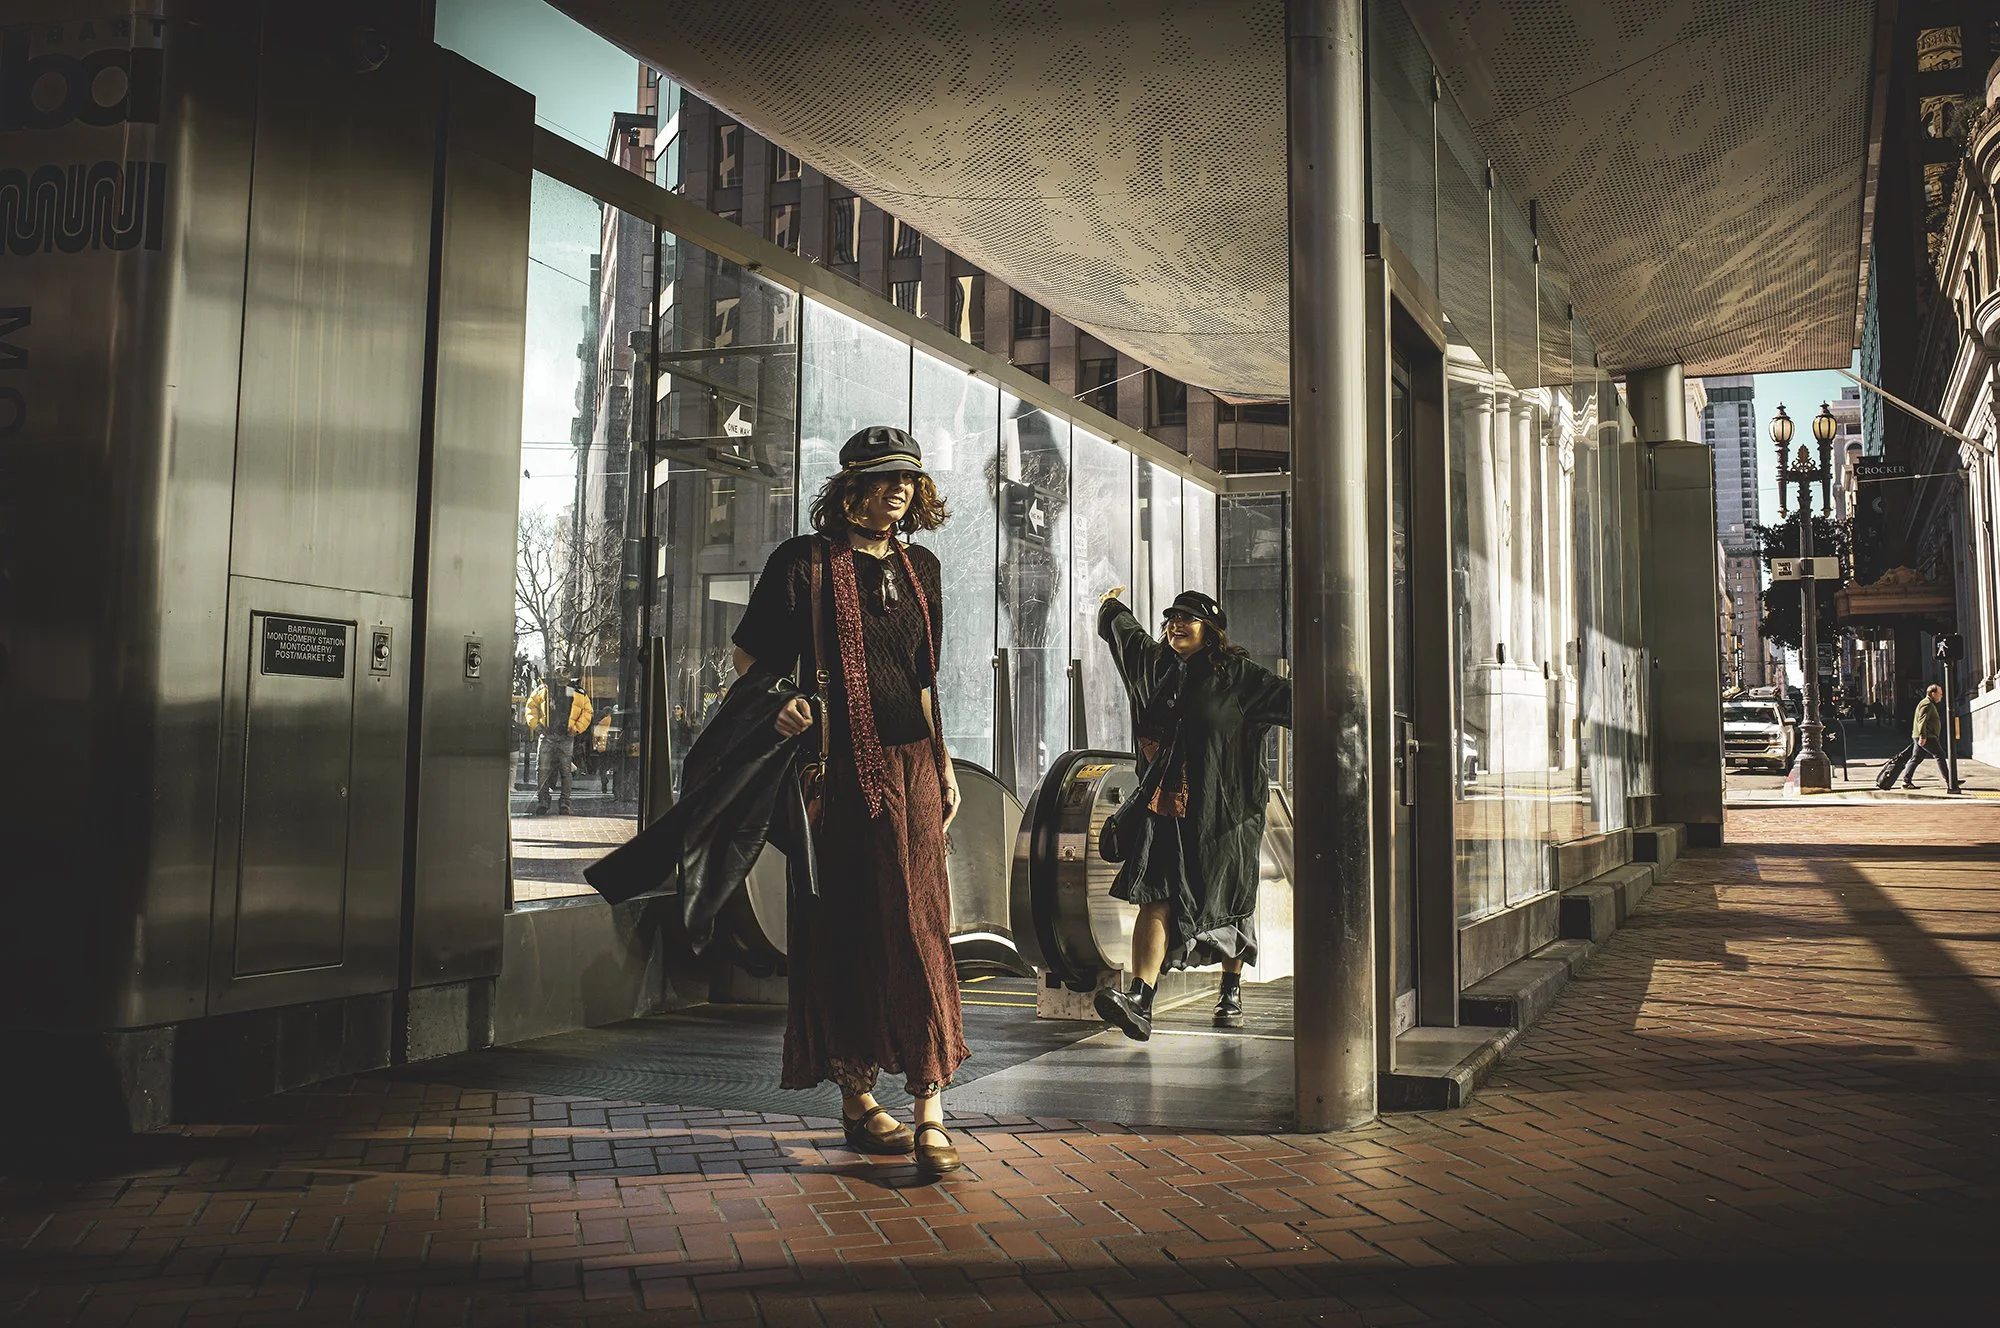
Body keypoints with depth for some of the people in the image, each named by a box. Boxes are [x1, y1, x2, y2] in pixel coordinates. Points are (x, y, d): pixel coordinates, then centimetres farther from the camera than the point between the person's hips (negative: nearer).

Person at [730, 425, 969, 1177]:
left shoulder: (920, 567, 14)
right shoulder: (806, 562, -2)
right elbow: (751, 654, 2)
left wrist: (944, 764, 17)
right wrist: (779, 706, -17)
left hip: (910, 765, 4)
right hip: (839, 769, -4)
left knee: (920, 927, -3)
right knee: (845, 932, 3)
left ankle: (930, 1110, -4)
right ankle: (857, 1099, 16)